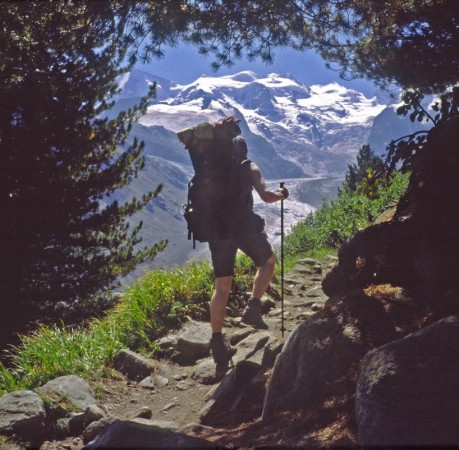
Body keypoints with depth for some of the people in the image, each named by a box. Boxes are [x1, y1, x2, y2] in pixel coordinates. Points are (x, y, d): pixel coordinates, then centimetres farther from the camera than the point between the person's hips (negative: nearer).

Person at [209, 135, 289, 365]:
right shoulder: (249, 168, 2)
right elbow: (266, 196, -9)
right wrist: (281, 194, 10)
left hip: (218, 229, 3)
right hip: (246, 226, -3)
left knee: (222, 286, 8)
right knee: (268, 261, 25)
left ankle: (217, 342, 2)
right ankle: (253, 309, 9)